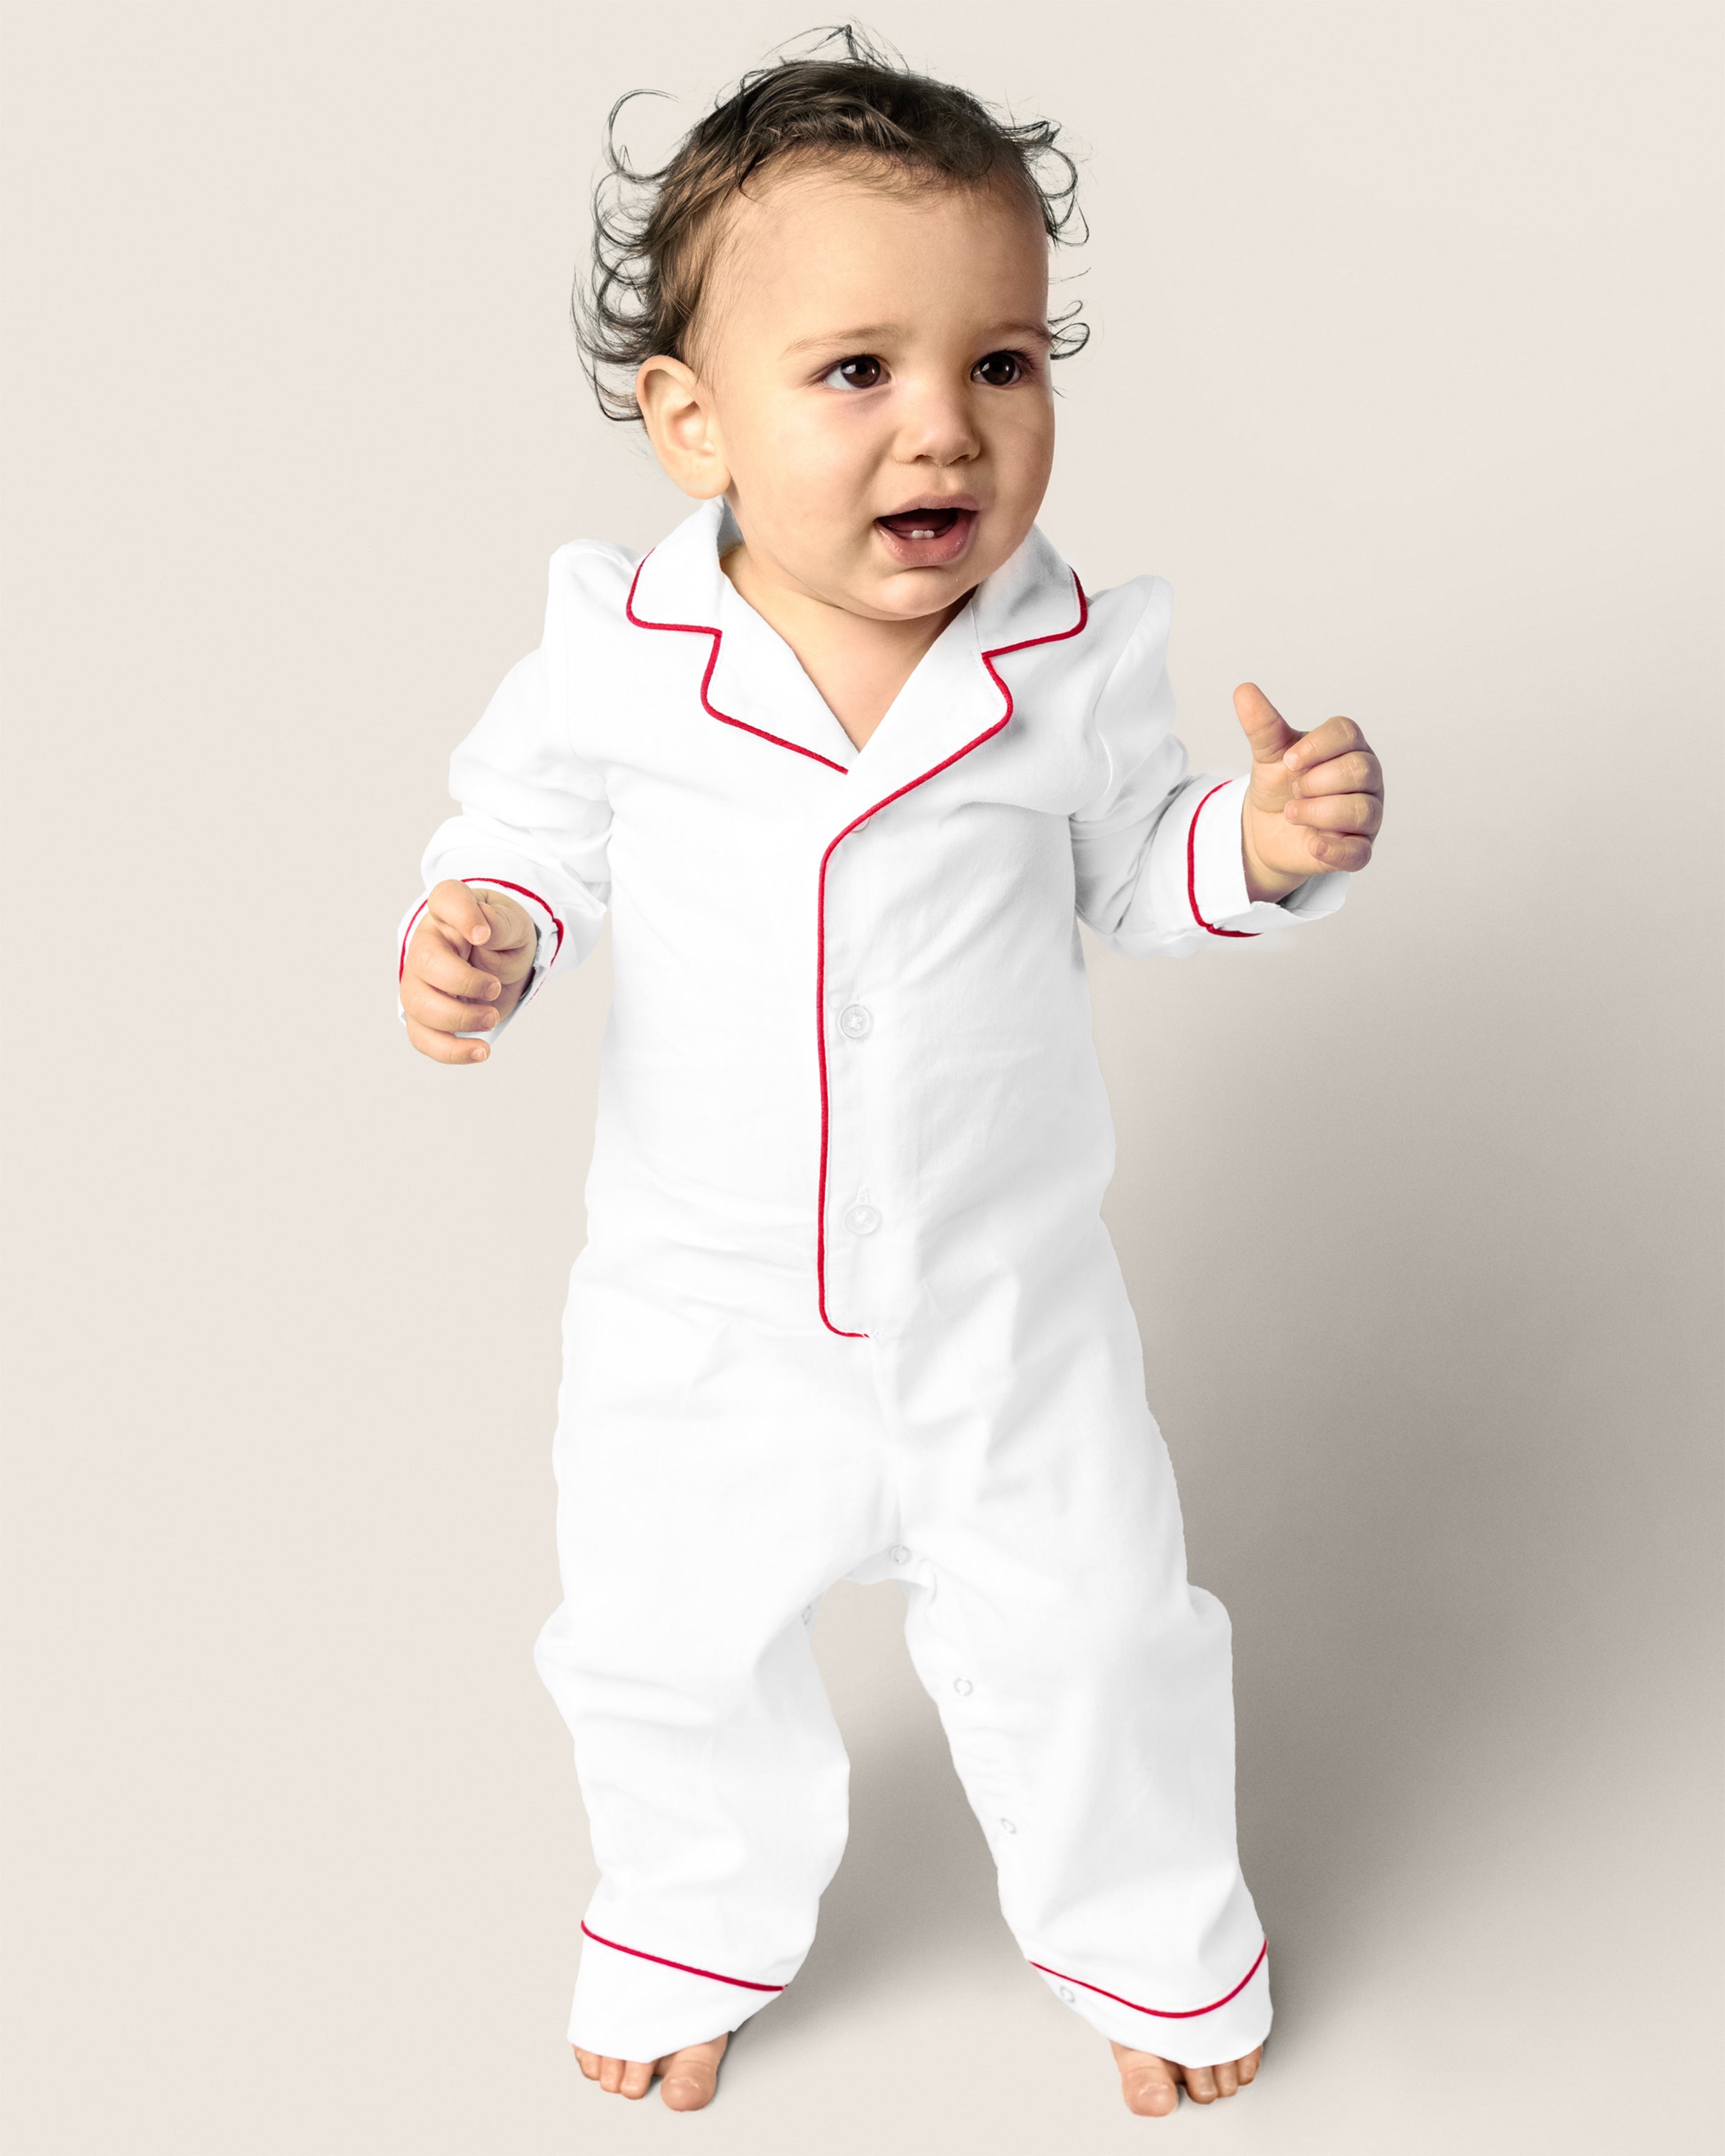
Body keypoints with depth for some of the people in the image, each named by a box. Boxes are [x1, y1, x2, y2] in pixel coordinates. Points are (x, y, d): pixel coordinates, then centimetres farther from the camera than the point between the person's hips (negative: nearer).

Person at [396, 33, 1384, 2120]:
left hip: (1008, 1311, 0)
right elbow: (531, 826, 0)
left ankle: (1152, 1934, 47)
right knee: (664, 1651, 18)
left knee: (1090, 1645, 16)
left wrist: (1261, 842, -18)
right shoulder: (619, 654, -16)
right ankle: (697, 1916, 51)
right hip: (703, 1314, 1)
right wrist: (480, 930, -22)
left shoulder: (1067, 660, -13)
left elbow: (1127, 871, 2)